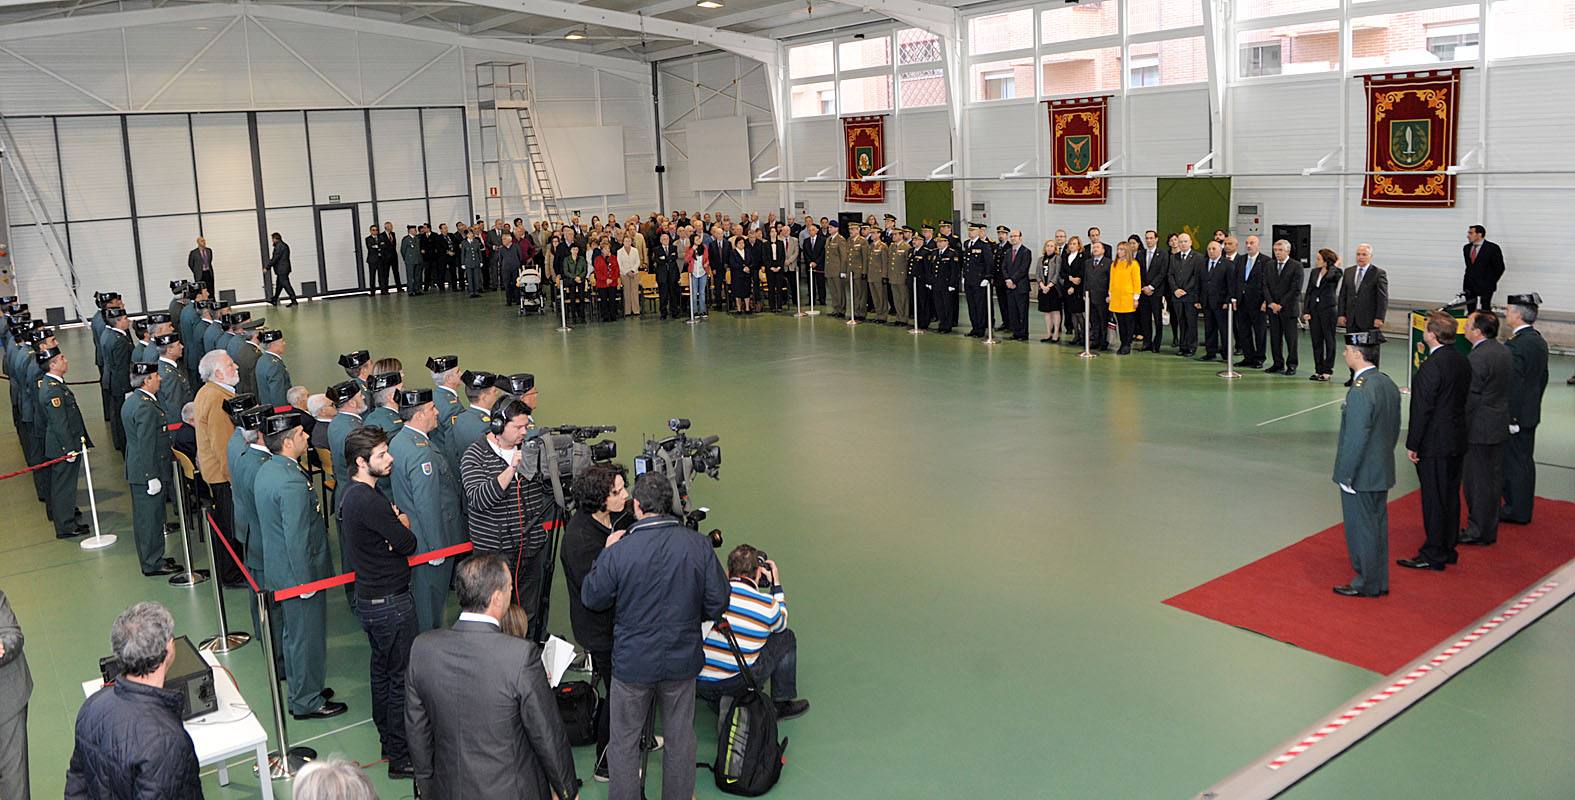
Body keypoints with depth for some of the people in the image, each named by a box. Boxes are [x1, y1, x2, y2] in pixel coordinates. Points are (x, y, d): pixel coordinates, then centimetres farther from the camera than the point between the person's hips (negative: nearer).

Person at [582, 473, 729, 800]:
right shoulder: (699, 545, -14)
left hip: (632, 664, -2)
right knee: (680, 738, 20)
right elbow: (718, 603, -7)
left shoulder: (618, 552, -20)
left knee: (624, 741, 17)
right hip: (682, 660, 2)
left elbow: (592, 599, -5)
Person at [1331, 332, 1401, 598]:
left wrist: (1346, 476, -16)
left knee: (1361, 529, 4)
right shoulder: (1389, 385, 4)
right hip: (1382, 472, 9)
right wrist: (1383, 457, 20)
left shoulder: (1360, 392, -25)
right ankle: (1380, 581, 29)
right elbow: (1395, 429, 12)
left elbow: (1356, 438, -23)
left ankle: (1366, 584, 16)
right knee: (1378, 525, 18)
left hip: (1360, 476, -9)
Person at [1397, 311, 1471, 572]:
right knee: (1450, 496, 16)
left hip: (1435, 445, -9)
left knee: (1434, 499, 0)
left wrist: (1413, 444, -12)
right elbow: (1462, 400, 12)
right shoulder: (1463, 361, 5)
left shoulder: (1431, 367, -22)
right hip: (1457, 441, 9)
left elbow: (1422, 410, -19)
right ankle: (1448, 548, 27)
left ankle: (1433, 555, 7)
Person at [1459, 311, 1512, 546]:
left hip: (1478, 430, -9)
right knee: (1493, 479, 16)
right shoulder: (1504, 351, 6)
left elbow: (1469, 399, -20)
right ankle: (1489, 529, 27)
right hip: (1499, 425, 9)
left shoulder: (1477, 359, -22)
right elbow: (1505, 389, 13)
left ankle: (1478, 531, 10)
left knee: (1476, 480, 2)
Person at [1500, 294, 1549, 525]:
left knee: (1514, 462, 0)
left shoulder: (1515, 345, -23)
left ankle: (1517, 511, 9)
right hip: (1530, 413, 10)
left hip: (1515, 416, -9)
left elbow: (1513, 384, -23)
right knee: (1525, 460, 16)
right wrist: (1533, 403, 22)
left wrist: (1508, 417, -19)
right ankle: (1523, 508, 27)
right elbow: (1543, 377, 15)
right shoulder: (1539, 340, 8)